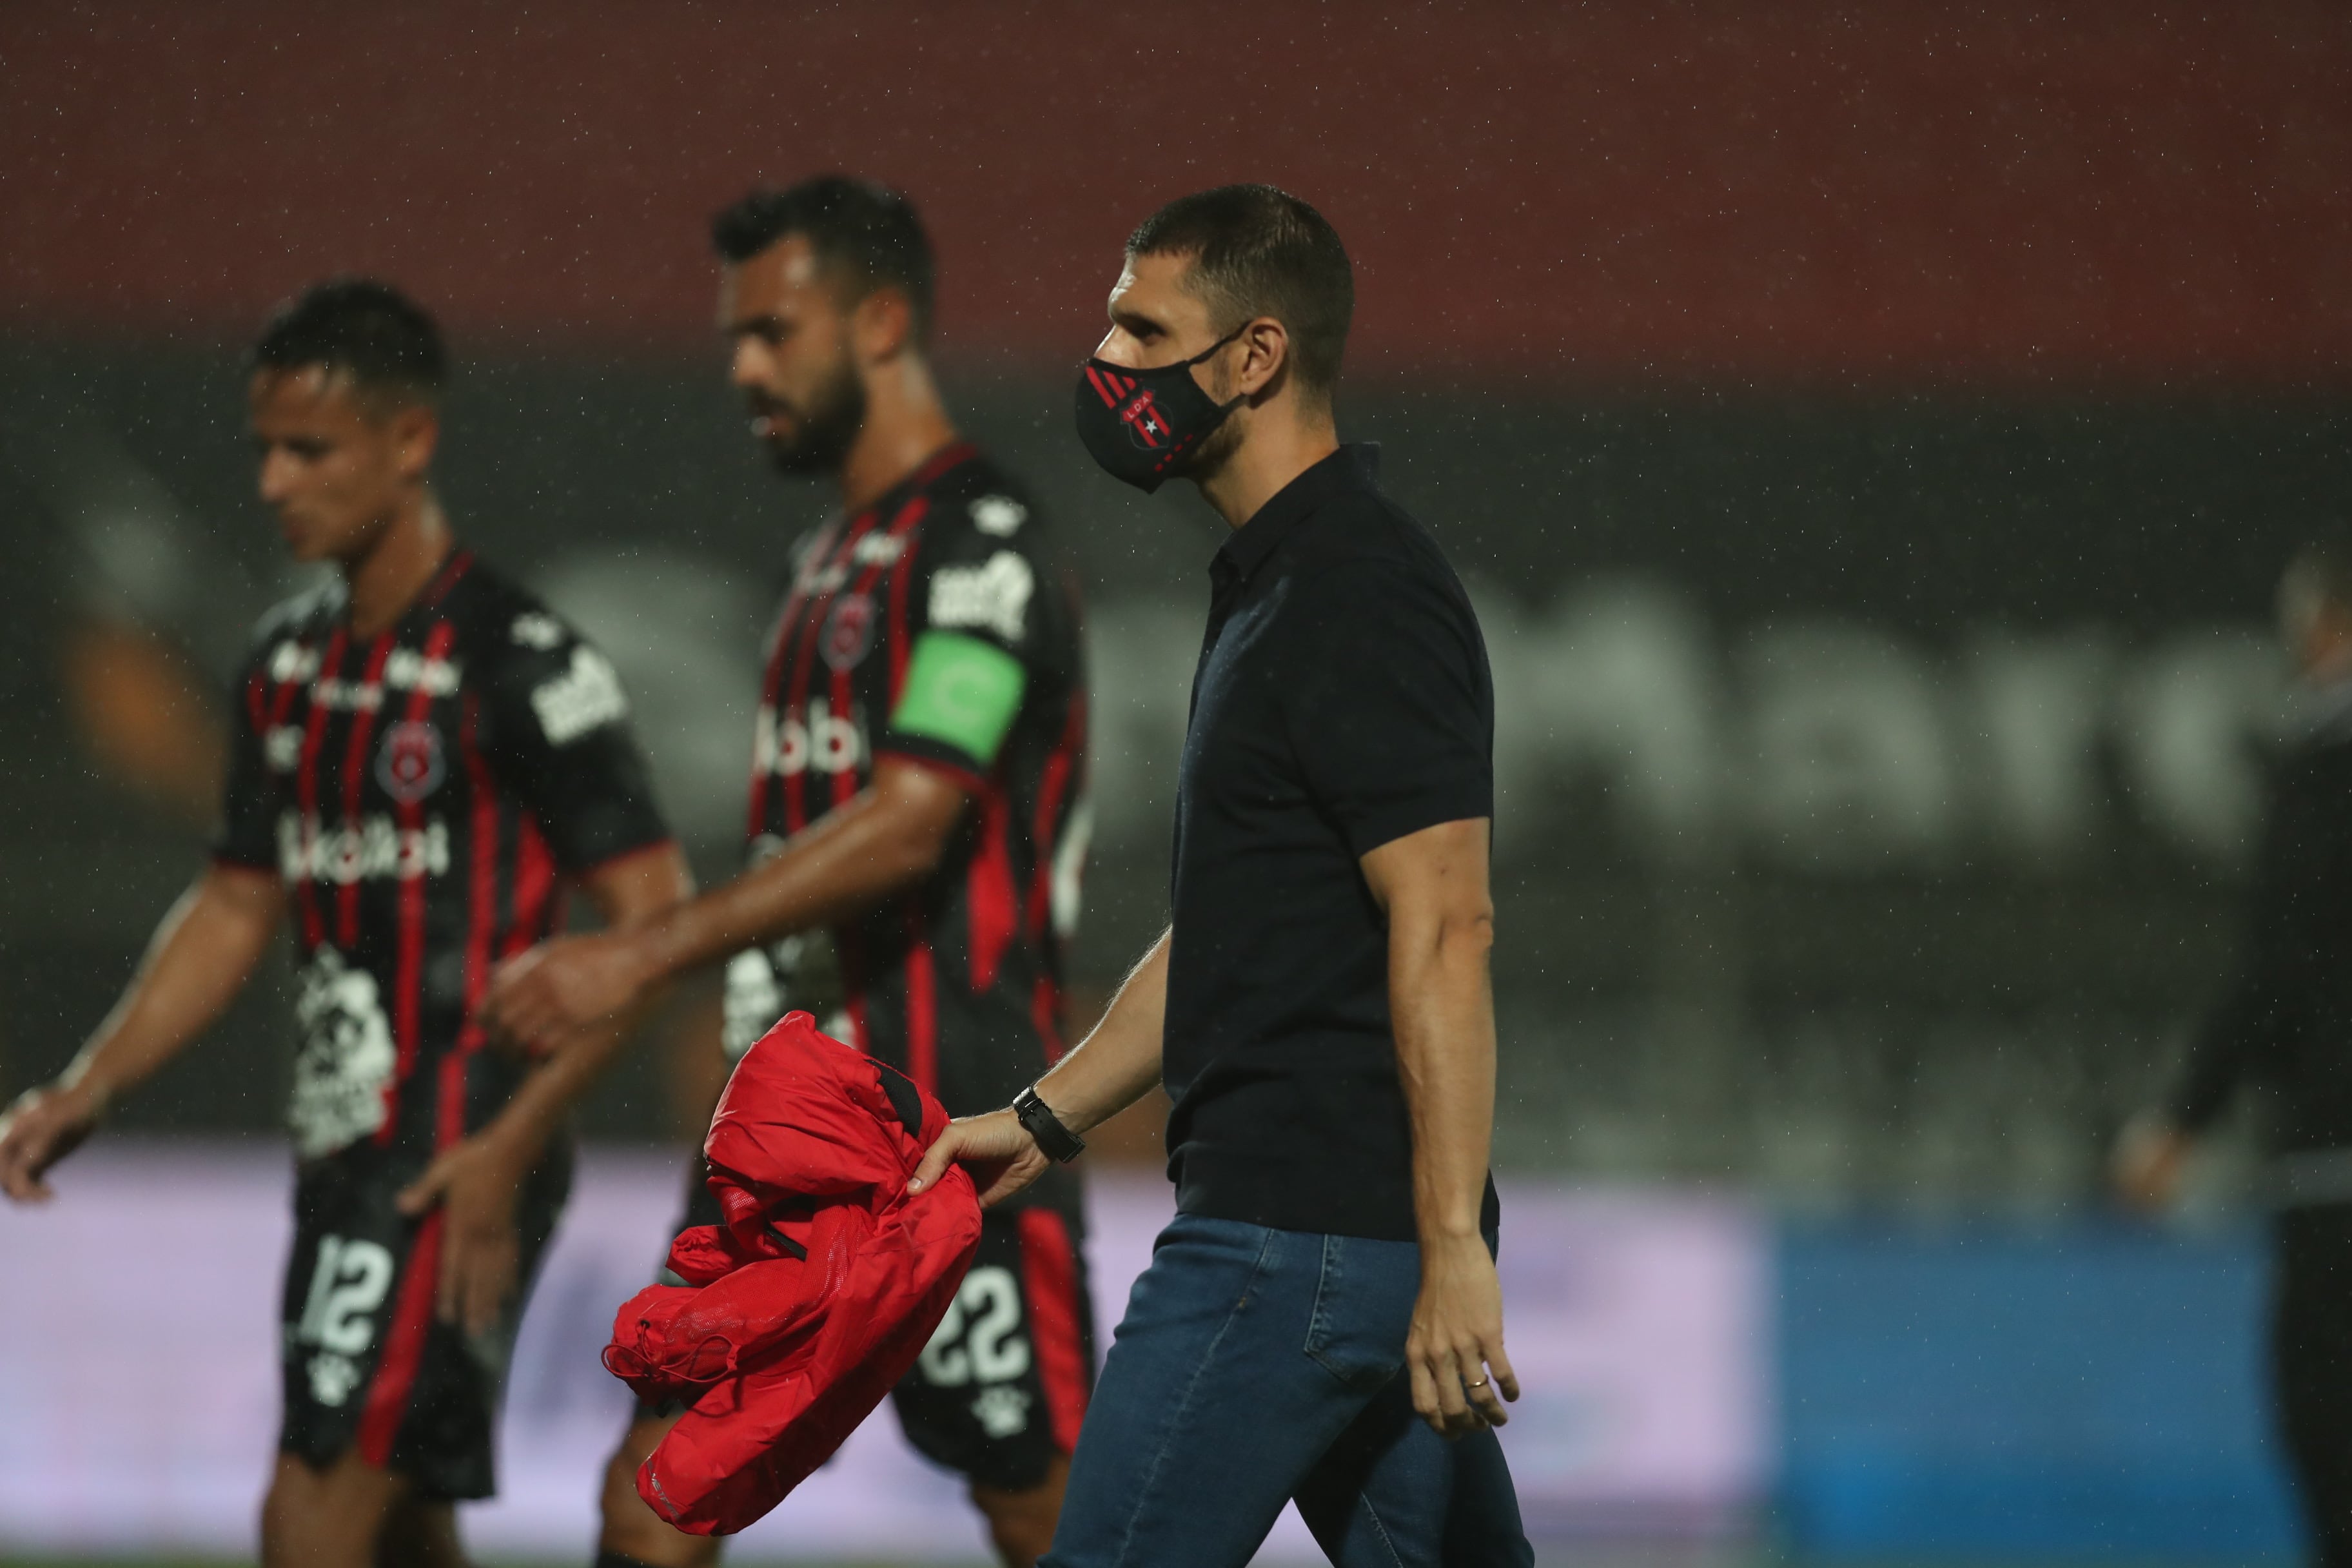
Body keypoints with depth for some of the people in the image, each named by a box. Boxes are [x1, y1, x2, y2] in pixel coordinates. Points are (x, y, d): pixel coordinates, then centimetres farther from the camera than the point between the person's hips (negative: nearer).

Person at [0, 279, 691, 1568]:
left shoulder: (515, 663, -12)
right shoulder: (290, 661, 13)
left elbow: (650, 910, -14)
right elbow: (238, 907, 21)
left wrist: (509, 1146, -19)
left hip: (455, 1167, -8)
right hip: (339, 1155, 9)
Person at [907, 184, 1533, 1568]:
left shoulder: (1363, 597, -15)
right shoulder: (1272, 584, 18)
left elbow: (1445, 927, -22)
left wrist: (1454, 1245, -26)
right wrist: (1047, 1117, 25)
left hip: (1300, 1236, -10)